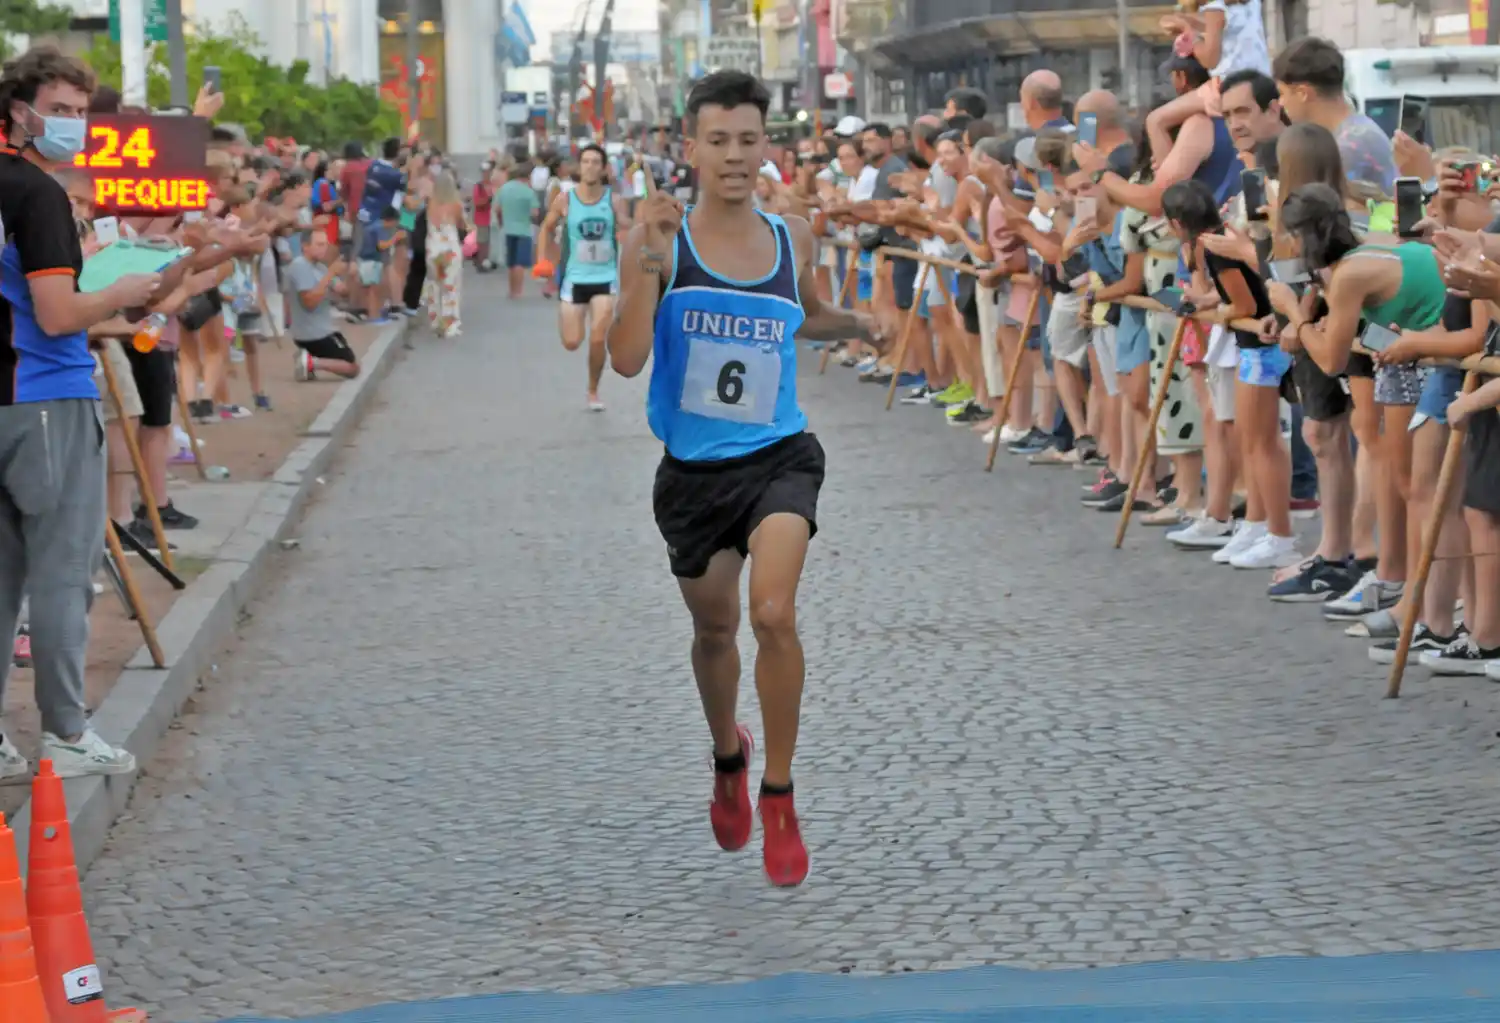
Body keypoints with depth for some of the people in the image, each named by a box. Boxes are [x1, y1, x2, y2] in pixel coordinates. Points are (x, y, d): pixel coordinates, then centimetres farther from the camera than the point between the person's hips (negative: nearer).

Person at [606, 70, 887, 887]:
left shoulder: (791, 240, 1)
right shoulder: (660, 241, -9)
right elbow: (626, 359, -19)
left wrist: (853, 324, 1)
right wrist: (646, 262, -30)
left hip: (777, 456, 0)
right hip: (693, 468, 0)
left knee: (773, 615, -22)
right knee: (714, 630, 17)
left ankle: (779, 797, -6)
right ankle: (728, 757, 48)